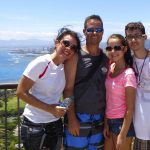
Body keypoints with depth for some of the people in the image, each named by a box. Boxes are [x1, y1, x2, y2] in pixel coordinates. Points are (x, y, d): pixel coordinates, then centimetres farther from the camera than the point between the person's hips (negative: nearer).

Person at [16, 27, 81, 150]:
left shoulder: (67, 67, -2)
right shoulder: (41, 63, -17)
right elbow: (21, 92, -16)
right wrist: (49, 108, -20)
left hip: (56, 124, 5)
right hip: (34, 126, -5)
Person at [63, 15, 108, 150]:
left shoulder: (106, 59, 6)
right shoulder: (76, 56, -7)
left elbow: (107, 88, 10)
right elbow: (68, 89, -10)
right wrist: (71, 118, -15)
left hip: (99, 119, 5)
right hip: (78, 117, -4)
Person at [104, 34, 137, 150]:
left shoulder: (128, 74, -19)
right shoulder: (110, 68, 1)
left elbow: (130, 109, -17)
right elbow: (108, 98, 4)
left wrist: (122, 135, -16)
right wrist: (106, 123, 4)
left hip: (122, 123, -6)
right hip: (109, 121, 6)